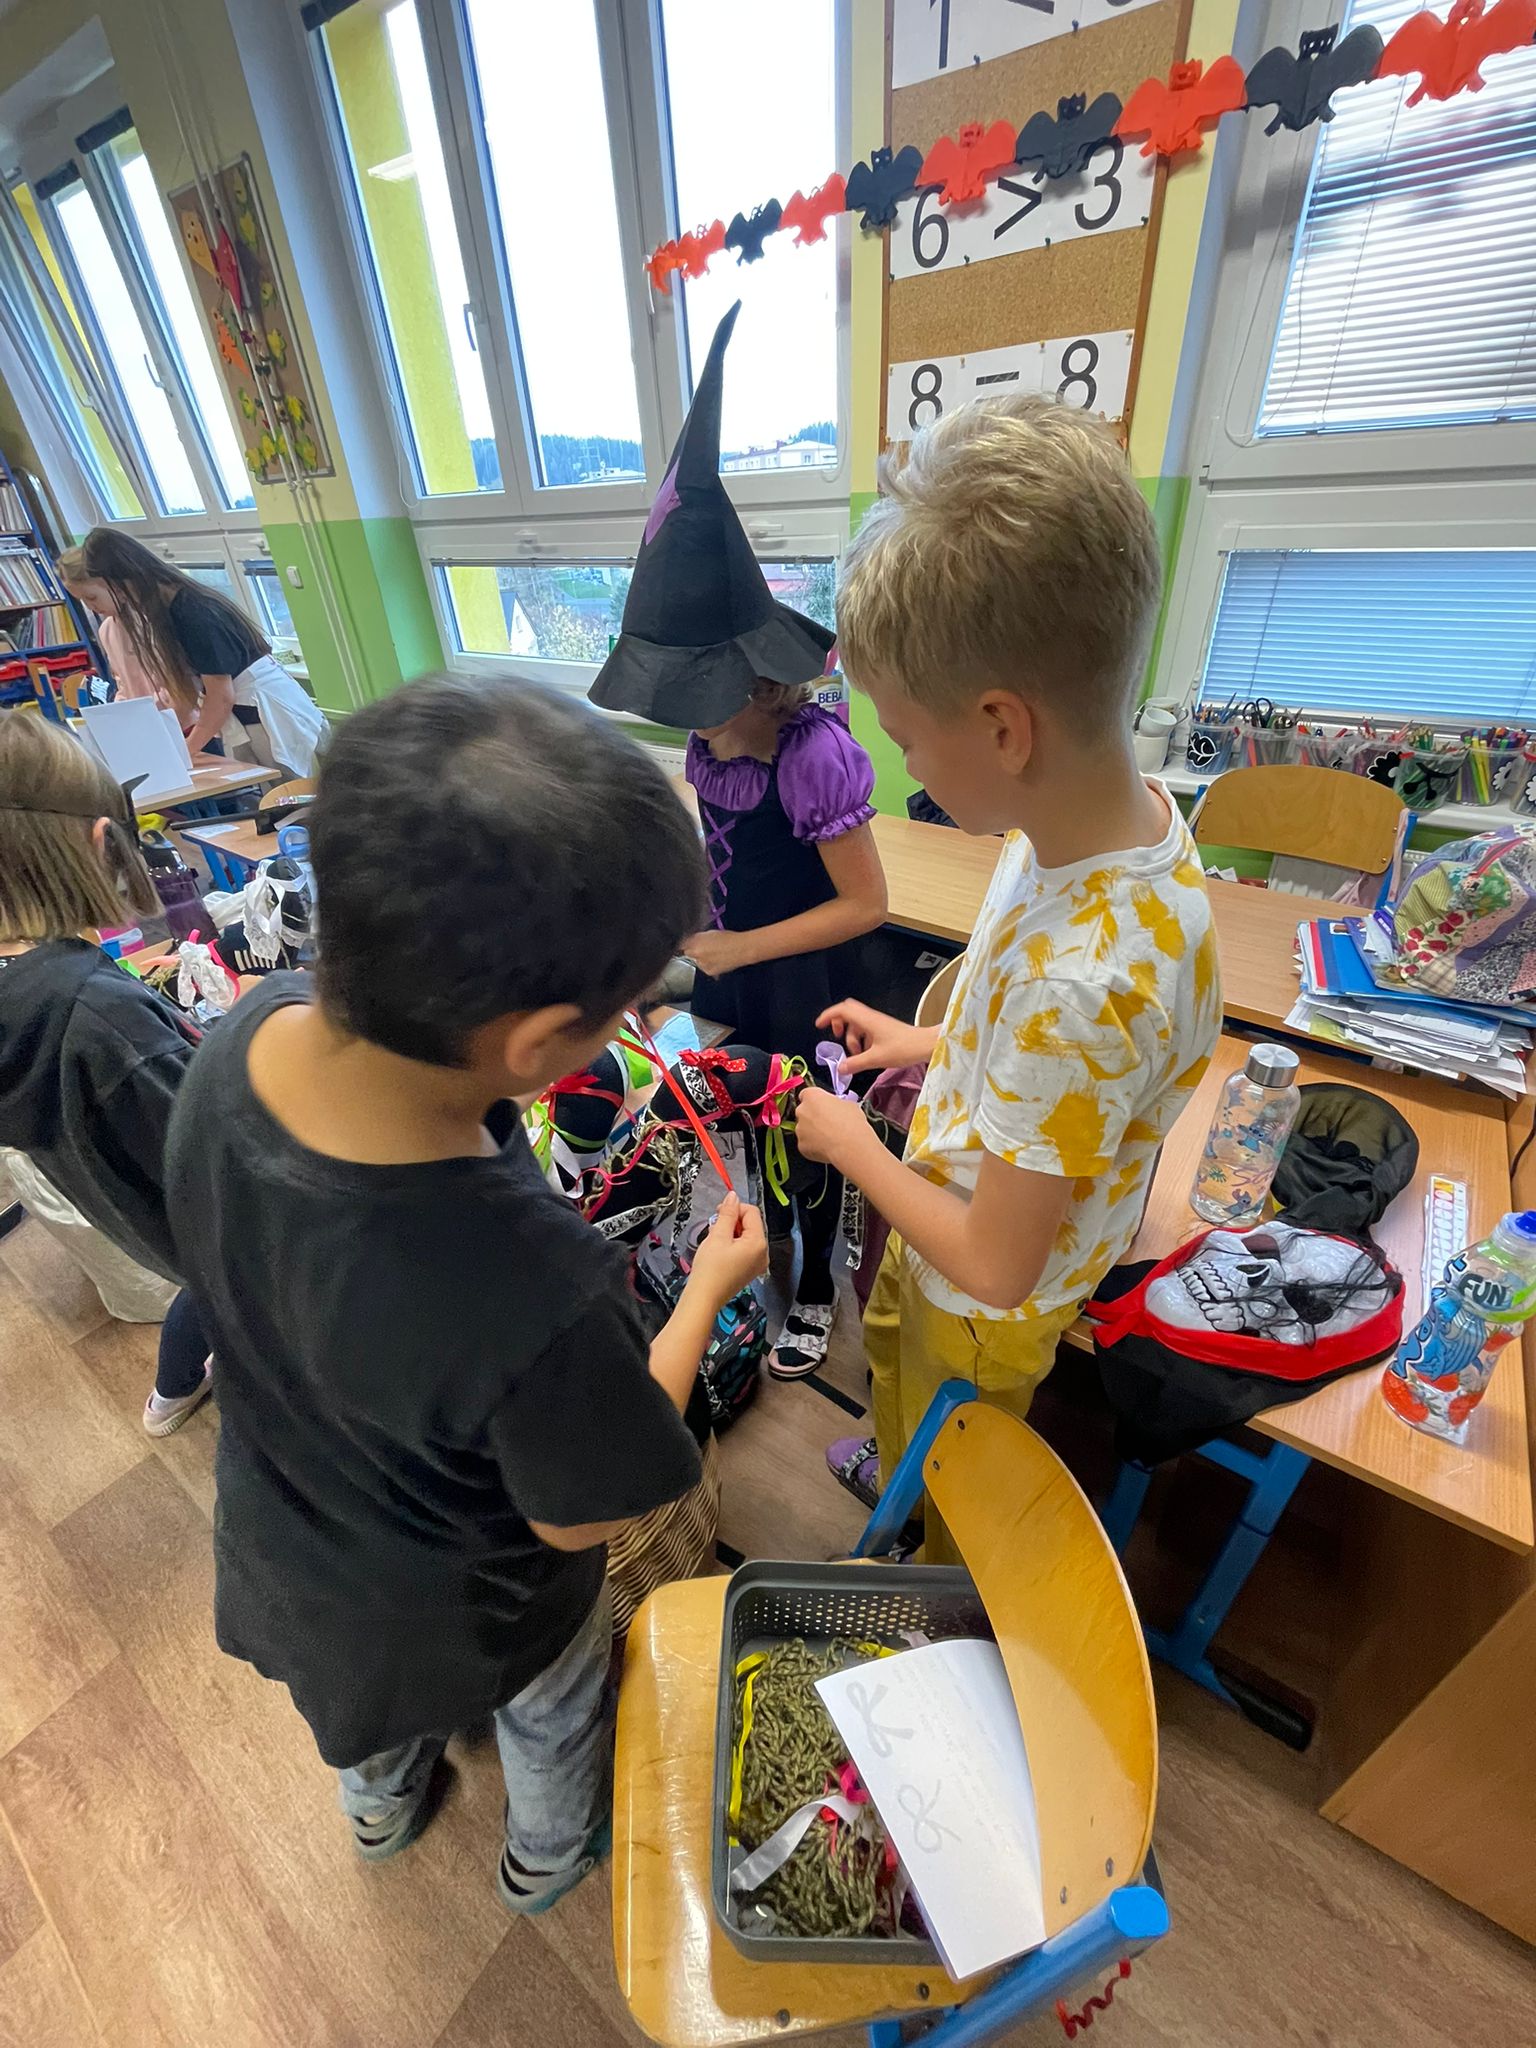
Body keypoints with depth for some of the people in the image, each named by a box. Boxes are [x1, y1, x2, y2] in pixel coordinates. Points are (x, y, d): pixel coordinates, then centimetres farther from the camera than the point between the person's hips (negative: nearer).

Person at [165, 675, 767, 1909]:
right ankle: (549, 1856, 68)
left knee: (362, 1694, 40)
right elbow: (580, 1519, -25)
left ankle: (383, 1806, 74)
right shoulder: (538, 1293, -49)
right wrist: (710, 1287, -18)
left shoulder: (248, 1033, -31)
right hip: (453, 1610, -4)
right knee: (551, 1724, 34)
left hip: (279, 1535, 5)